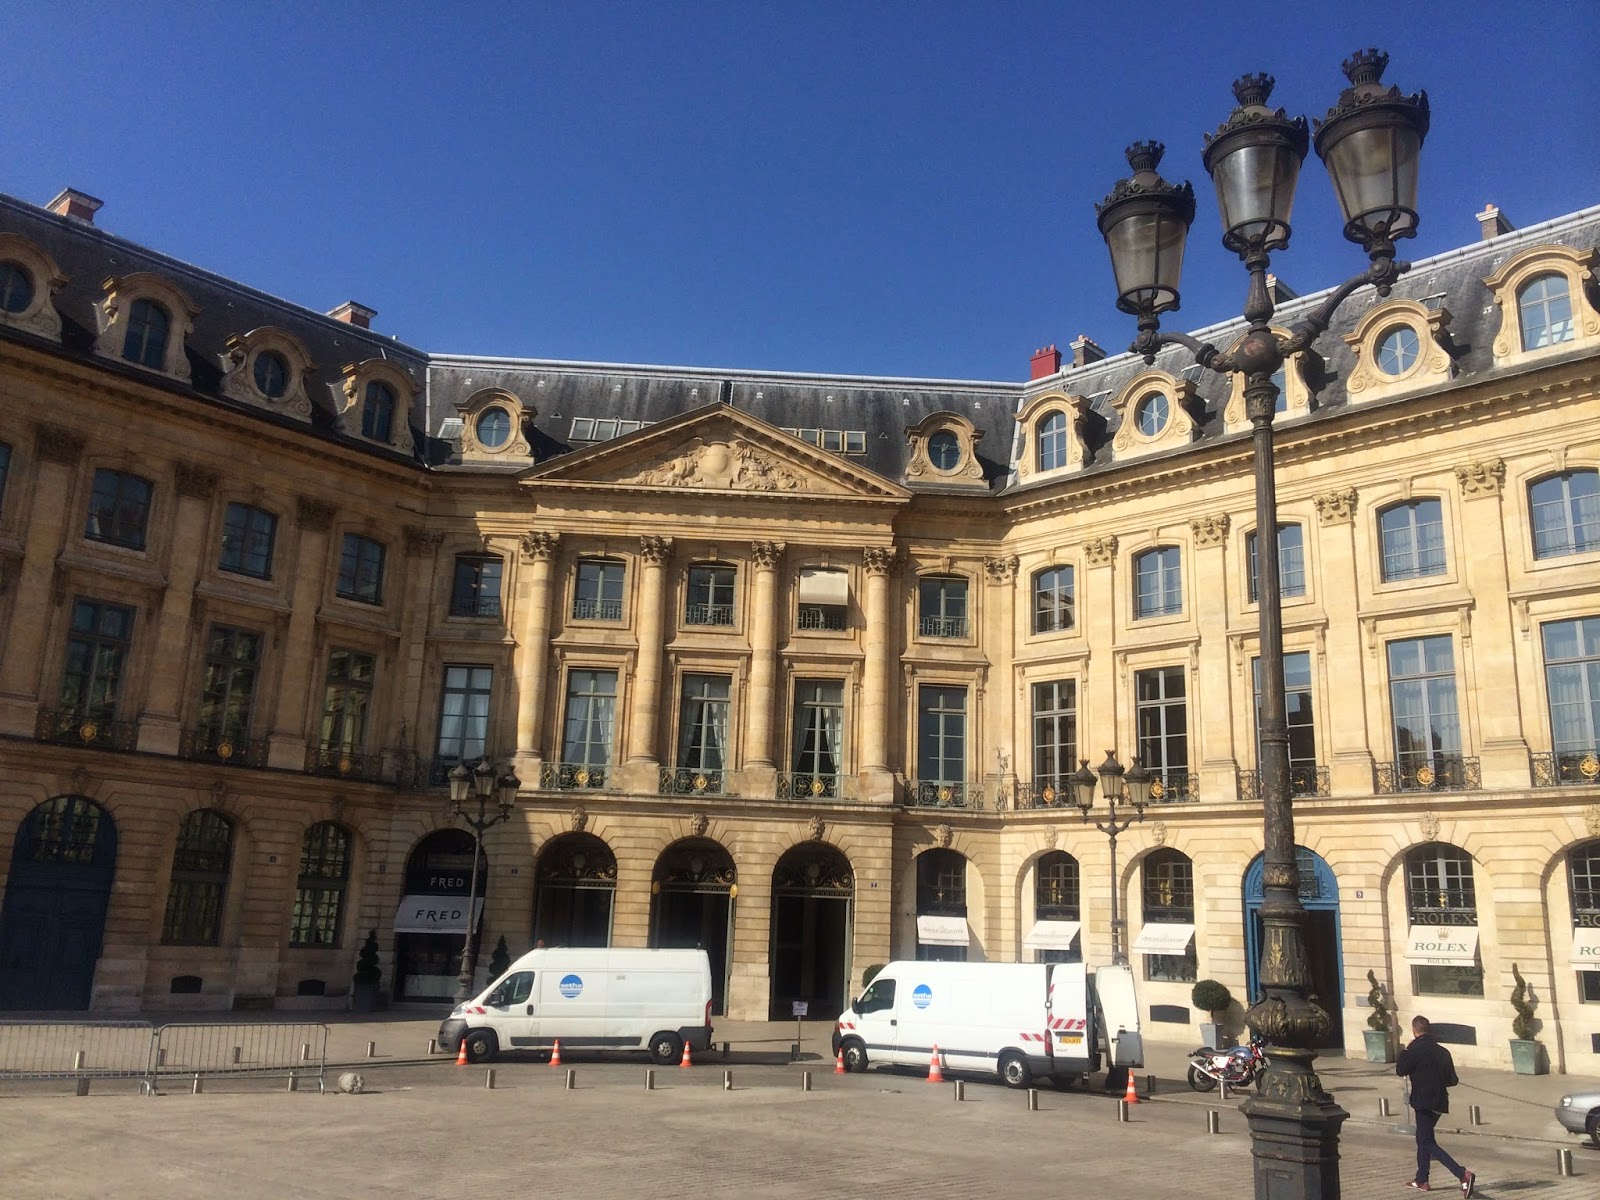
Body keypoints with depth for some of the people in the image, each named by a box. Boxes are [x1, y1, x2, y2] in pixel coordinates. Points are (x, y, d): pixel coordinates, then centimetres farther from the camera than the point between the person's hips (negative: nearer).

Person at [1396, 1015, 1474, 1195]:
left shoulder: (1415, 1049, -14)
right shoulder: (1442, 1051, 6)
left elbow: (1400, 1071, -8)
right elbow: (1452, 1080, 8)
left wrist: (1405, 1051, 3)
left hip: (1424, 1102, -8)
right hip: (1439, 1101, 8)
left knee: (1428, 1143, -6)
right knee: (1423, 1138, 20)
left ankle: (1463, 1174, -21)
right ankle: (1421, 1181, 26)